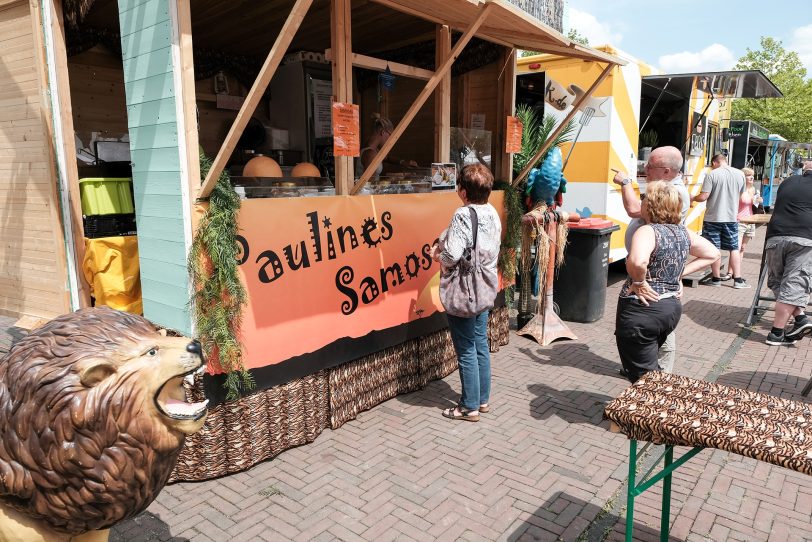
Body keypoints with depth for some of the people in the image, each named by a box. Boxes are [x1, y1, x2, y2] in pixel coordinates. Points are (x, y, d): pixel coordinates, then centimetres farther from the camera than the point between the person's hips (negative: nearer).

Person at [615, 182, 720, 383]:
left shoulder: (647, 231, -18)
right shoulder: (683, 232, 6)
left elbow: (638, 262, -39)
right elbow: (713, 254, 19)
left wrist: (639, 282, -19)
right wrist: (680, 273, 12)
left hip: (642, 309, -8)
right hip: (673, 307, 8)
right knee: (652, 369, 27)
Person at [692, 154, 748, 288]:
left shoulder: (712, 175, -11)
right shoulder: (740, 174, 4)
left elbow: (703, 196, -15)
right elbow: (740, 195, 16)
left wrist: (692, 198, 4)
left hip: (713, 217, -4)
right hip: (731, 217, 4)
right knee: (734, 248, 10)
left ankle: (716, 278, 12)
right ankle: (738, 279, 9)